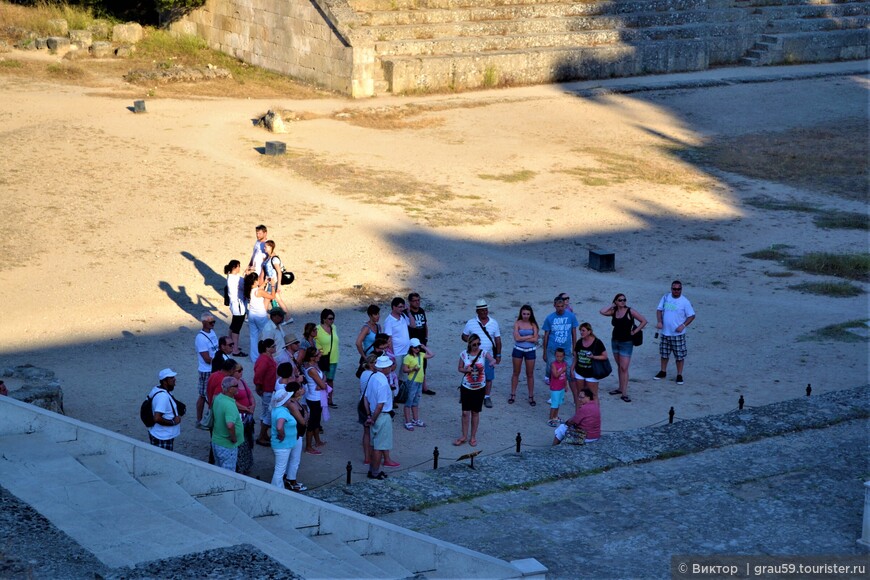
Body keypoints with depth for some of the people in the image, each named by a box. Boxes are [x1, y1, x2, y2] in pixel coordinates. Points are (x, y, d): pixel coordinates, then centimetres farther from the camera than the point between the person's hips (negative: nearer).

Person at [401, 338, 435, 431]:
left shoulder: (421, 355, 8)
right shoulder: (408, 357, -14)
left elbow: (431, 355, 13)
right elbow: (404, 370, -14)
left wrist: (425, 348, 6)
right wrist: (413, 369, -28)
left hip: (420, 381, 8)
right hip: (412, 382, -8)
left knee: (416, 402, 19)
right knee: (409, 402, -2)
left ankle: (416, 420, 30)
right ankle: (408, 422, 1)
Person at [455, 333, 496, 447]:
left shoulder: (483, 353, -10)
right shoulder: (464, 354, -6)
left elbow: (493, 360, -28)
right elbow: (460, 368, 5)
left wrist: (492, 362, -53)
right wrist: (466, 370, -17)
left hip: (479, 388, 0)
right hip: (466, 387, 1)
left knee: (475, 413, 10)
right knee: (465, 412, 3)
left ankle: (473, 437, 22)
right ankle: (464, 436, 18)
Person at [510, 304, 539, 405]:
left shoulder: (533, 325, -1)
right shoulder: (517, 324, -3)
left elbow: (535, 339, -10)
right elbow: (517, 338, -14)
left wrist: (522, 338, -13)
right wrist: (530, 336, -11)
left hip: (530, 351, 1)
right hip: (518, 350, 0)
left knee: (530, 374, 6)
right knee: (516, 373, 9)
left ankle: (531, 396, 15)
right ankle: (513, 395, 18)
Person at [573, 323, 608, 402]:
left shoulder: (597, 343, -10)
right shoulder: (579, 343, 2)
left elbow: (605, 356, -7)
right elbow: (575, 357, 11)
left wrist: (594, 357, -22)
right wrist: (572, 369, 6)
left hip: (591, 374, -4)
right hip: (579, 373, 4)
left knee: (593, 395, 1)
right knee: (579, 394, 10)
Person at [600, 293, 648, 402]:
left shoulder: (630, 312, -10)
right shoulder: (614, 312, 3)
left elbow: (644, 321, -7)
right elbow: (602, 311, -11)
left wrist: (634, 331, -10)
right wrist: (612, 305, -4)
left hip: (626, 342, -6)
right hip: (615, 341, 6)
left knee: (624, 368, -9)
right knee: (619, 366, 15)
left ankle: (624, 393, -9)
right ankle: (621, 388, 26)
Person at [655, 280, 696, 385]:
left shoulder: (685, 302, -10)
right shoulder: (665, 298, 2)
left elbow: (691, 316, -7)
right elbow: (659, 310, 7)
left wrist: (683, 325, -19)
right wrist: (659, 321, -9)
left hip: (678, 334, -4)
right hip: (665, 332, 4)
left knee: (680, 356, 0)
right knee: (664, 354, 16)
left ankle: (679, 375, 11)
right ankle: (663, 372, 33)